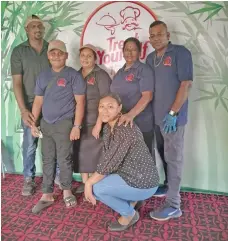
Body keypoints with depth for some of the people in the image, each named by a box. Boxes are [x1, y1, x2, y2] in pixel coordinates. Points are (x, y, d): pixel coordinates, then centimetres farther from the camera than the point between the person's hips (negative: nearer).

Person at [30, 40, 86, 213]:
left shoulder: (74, 75, -4)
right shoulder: (43, 76, 13)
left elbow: (80, 102, -8)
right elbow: (38, 101, 15)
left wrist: (76, 126, -14)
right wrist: (33, 123, 10)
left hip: (64, 124, -5)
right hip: (46, 124, 5)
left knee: (64, 160, 2)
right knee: (47, 160, 10)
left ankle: (67, 191, 24)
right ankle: (47, 195, 22)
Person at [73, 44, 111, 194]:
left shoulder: (101, 75, -5)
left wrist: (99, 124, -17)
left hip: (94, 123, -5)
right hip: (79, 122, 5)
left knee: (94, 153, 1)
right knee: (81, 152, 10)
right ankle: (84, 182, 26)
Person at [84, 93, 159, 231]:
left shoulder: (125, 128, -26)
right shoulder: (108, 127, 2)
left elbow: (111, 162, -26)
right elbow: (107, 158, 6)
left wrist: (89, 183, -16)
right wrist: (92, 179, -1)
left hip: (143, 183, -9)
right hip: (133, 176, 9)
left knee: (95, 188, -13)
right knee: (97, 180, 14)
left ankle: (130, 214, 7)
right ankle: (133, 200, 19)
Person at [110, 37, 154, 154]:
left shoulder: (144, 70, -6)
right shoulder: (119, 72, 14)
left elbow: (147, 96, -17)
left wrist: (131, 115, -28)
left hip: (140, 125, -6)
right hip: (121, 123, 6)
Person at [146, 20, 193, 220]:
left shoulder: (180, 53, -6)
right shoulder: (150, 58, 14)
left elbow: (186, 84, -13)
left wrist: (173, 113, -18)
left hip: (173, 117, -6)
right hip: (155, 116, 6)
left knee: (173, 158, -1)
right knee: (163, 155, 17)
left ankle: (173, 205, 8)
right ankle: (168, 186, 36)